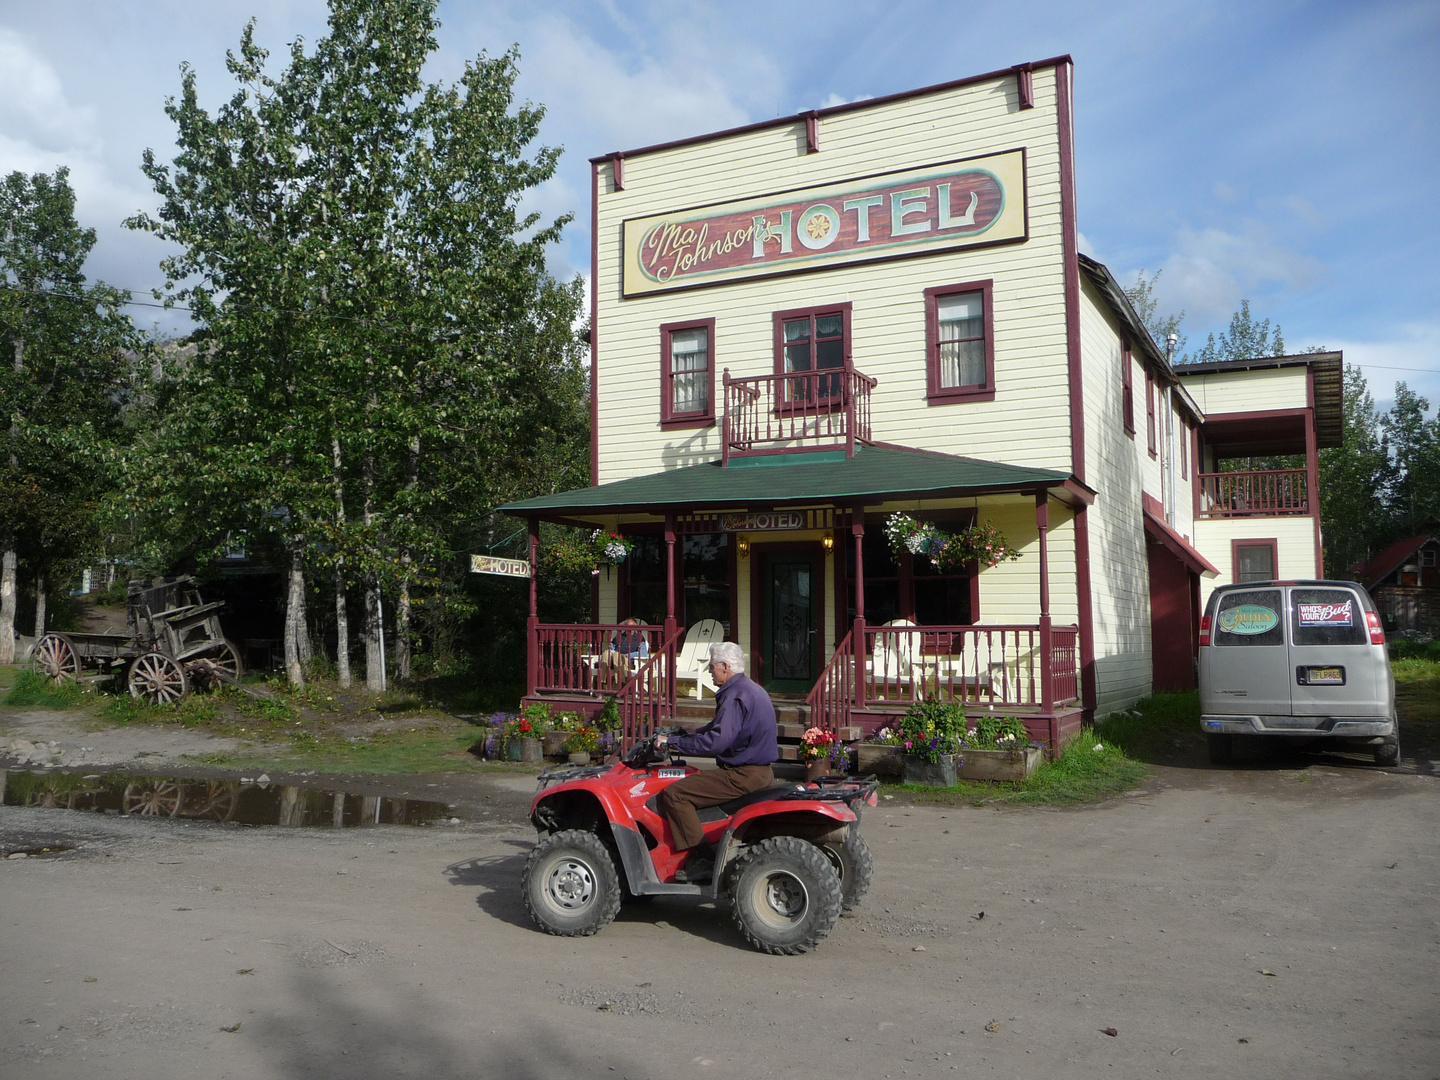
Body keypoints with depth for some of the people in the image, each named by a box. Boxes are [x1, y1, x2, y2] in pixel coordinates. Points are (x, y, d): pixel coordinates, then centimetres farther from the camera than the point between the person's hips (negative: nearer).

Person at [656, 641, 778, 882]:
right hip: (759, 772, 11)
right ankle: (703, 856, 22)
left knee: (674, 793, -12)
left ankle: (703, 860, -13)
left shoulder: (736, 695, -16)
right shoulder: (750, 689, 17)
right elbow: (719, 729, 25)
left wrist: (672, 742, -18)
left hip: (743, 776, -11)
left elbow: (716, 742, -26)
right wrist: (681, 739, 20)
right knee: (691, 783, 25)